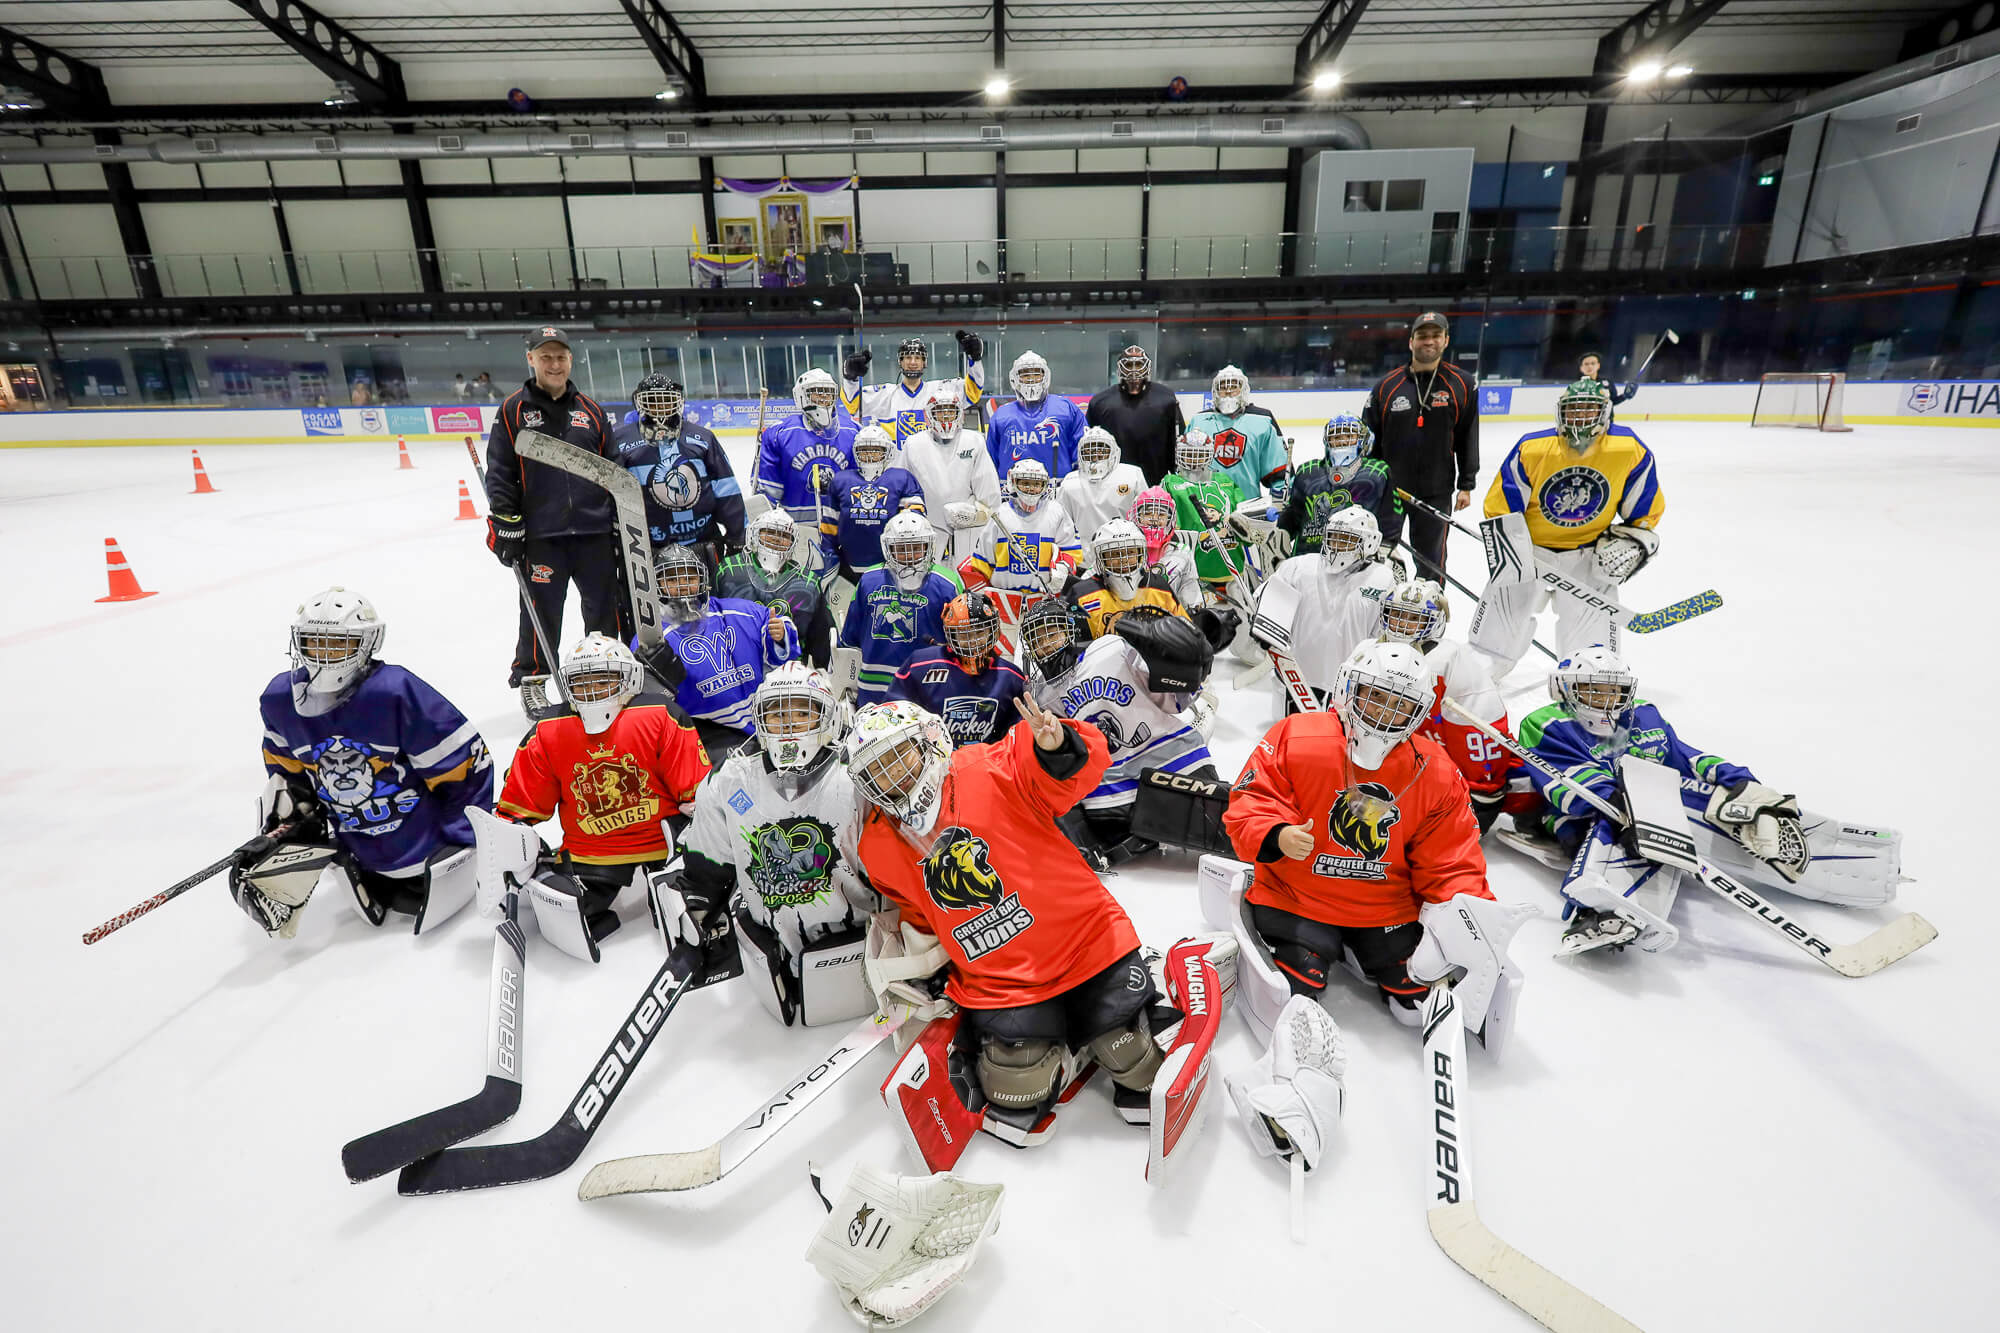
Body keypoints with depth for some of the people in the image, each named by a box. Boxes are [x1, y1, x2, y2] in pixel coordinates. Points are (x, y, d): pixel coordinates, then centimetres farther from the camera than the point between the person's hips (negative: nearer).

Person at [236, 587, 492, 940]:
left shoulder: (398, 692, -29)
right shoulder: (280, 699, -9)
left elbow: (466, 761, -24)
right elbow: (285, 768, 12)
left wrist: (462, 836, -18)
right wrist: (283, 822, 5)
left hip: (425, 833, -5)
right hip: (355, 846, 6)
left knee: (427, 914, 9)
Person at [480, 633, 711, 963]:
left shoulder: (660, 717, -6)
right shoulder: (548, 733, 2)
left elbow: (698, 790, -4)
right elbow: (520, 806, 10)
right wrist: (503, 856, 1)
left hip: (660, 837, -1)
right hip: (587, 854, 1)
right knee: (557, 903, -21)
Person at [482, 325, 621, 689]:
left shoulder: (590, 409, 9)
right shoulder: (513, 409, 1)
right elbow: (499, 474, 0)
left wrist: (621, 523, 8)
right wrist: (506, 527, -7)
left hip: (595, 532, 3)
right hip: (541, 535, -2)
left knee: (605, 606, 10)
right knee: (541, 613, 5)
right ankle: (530, 679, 21)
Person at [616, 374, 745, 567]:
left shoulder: (702, 436, 7)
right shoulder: (621, 440, 2)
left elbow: (726, 490, 7)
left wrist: (736, 533, 3)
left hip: (704, 541, 2)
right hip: (649, 547, -2)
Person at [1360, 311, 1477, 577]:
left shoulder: (1461, 384, 0)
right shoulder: (1387, 385, -2)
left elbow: (1468, 437, 4)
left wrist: (1465, 486, 2)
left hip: (1436, 492, 0)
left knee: (1431, 561, 11)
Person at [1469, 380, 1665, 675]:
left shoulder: (1630, 451, -11)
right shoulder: (1531, 449, -16)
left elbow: (1646, 510, 2)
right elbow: (1499, 507, -10)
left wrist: (1632, 543, -9)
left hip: (1589, 551, 1)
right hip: (1531, 544, -1)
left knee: (1595, 609, -8)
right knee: (1503, 605, 0)